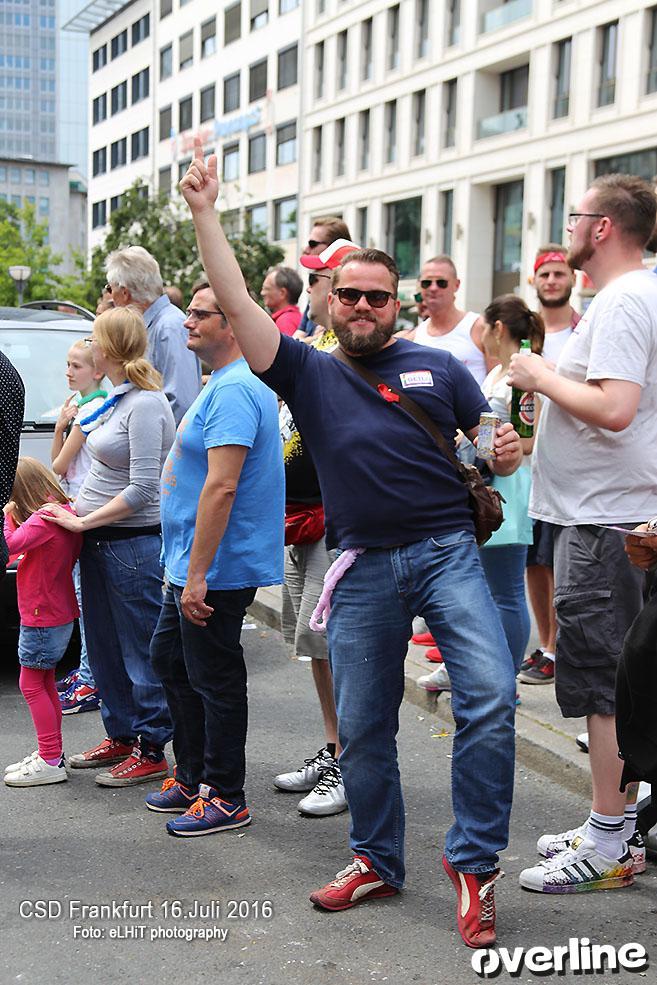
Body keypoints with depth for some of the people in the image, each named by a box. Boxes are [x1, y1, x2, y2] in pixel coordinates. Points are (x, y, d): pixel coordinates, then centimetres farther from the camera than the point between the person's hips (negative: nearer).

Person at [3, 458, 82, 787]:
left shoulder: (45, 517, -22)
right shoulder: (64, 511, 8)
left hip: (42, 617, -10)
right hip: (58, 614, 10)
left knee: (31, 684, -2)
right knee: (44, 685, 18)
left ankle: (50, 761, 1)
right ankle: (51, 755, 27)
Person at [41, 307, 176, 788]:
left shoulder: (145, 403, -18)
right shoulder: (119, 396, 11)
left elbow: (142, 489, -21)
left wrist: (83, 521, -16)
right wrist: (78, 515, 11)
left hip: (133, 543, -10)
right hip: (100, 539, 10)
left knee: (142, 650, 1)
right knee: (105, 646, 17)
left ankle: (152, 751, 11)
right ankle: (121, 736, 30)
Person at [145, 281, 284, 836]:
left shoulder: (234, 391, -19)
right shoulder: (224, 385, 15)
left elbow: (221, 487, -26)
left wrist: (197, 575, -27)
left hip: (216, 571, -11)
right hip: (192, 566, 11)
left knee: (215, 681, 0)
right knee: (170, 660, 20)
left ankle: (224, 798, 13)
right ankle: (193, 778, 32)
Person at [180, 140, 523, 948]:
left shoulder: (437, 367, 10)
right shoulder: (308, 373, 10)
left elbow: (491, 444, 13)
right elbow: (237, 305, 0)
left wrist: (506, 454, -11)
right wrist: (204, 212, -7)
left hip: (447, 549, -1)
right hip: (363, 568, 2)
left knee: (490, 696, -18)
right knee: (362, 726, 9)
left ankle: (474, 861, -3)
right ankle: (376, 860, 28)